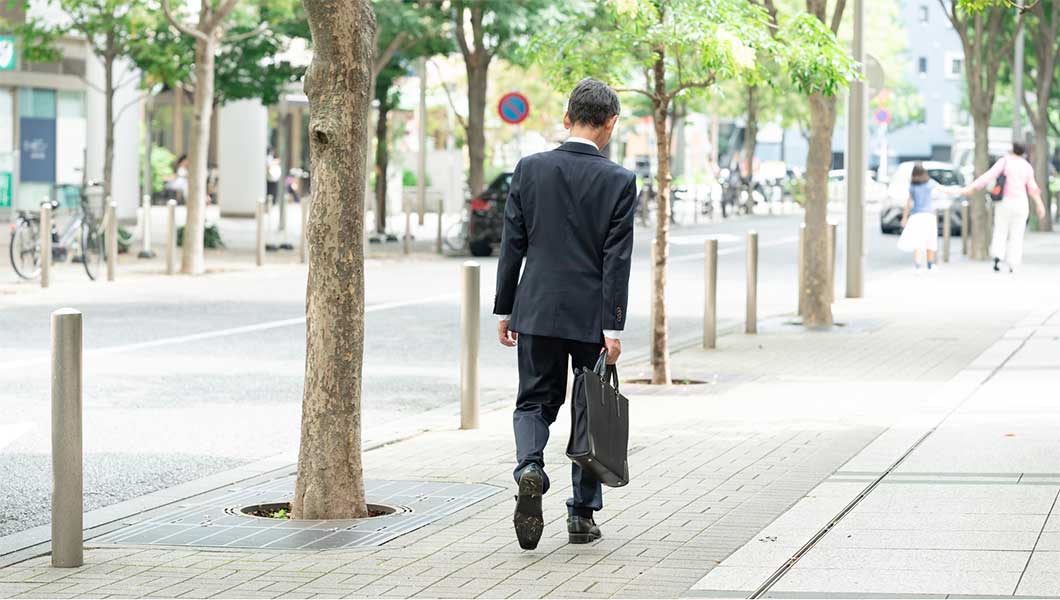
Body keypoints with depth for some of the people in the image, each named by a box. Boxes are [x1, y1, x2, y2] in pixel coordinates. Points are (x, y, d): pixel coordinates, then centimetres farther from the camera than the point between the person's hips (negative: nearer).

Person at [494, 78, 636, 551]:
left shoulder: (530, 169, -1)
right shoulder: (619, 182, -7)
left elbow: (512, 245, 1)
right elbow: (617, 259, -10)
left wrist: (504, 309, 8)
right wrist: (613, 326, -8)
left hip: (537, 311, 1)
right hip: (592, 314, -1)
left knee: (535, 401, 11)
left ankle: (530, 466, -19)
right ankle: (582, 515, 12)